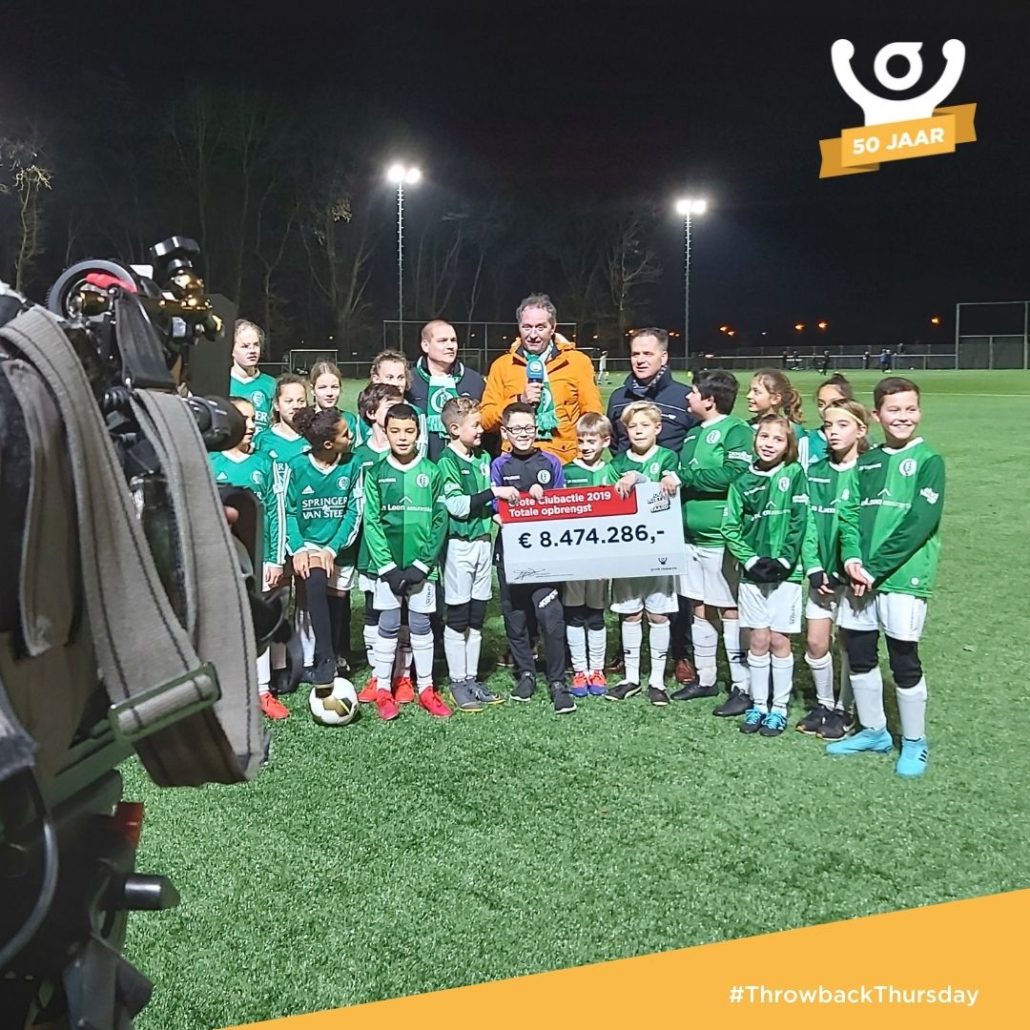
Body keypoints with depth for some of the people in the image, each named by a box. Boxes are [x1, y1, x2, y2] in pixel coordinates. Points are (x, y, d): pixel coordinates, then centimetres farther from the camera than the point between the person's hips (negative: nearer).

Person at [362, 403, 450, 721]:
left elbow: (440, 520, -1)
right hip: (387, 564, 0)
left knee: (421, 625, 9)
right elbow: (371, 521, -4)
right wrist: (388, 567, -11)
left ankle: (426, 688, 20)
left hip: (421, 565, 1)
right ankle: (383, 689, 17)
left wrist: (422, 564, -8)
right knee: (388, 625, 6)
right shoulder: (376, 472, -1)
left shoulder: (431, 473, 0)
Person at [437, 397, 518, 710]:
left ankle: (472, 678, 21)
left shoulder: (484, 458, 10)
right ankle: (458, 682, 10)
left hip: (484, 541, 7)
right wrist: (493, 492, -23)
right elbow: (456, 505, -20)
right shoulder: (446, 462, -10)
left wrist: (506, 499, 3)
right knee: (458, 617, 1)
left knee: (477, 616, 12)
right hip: (459, 545, -6)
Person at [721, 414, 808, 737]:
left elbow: (799, 523, -7)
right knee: (759, 640, 7)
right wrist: (751, 560, -8)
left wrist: (783, 560, -12)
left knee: (779, 640, 3)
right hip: (752, 571, 2)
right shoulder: (743, 479, 2)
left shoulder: (794, 474, -3)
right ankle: (758, 704, 18)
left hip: (785, 572, -2)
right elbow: (730, 526, 1)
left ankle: (779, 708, 14)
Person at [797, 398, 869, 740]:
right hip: (822, 572, 4)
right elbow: (808, 521, 3)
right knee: (815, 642, 7)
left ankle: (842, 709, 21)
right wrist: (813, 567, -7)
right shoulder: (816, 472, 7)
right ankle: (823, 703, 26)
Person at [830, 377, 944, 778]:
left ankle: (915, 743, 18)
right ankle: (873, 731, 29)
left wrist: (873, 568, -16)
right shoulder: (866, 462, 12)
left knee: (904, 660, 1)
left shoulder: (928, 461, -4)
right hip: (860, 577, 6)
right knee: (859, 654, 12)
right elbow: (849, 514, 8)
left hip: (903, 577, -5)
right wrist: (851, 559, -11)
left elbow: (919, 523, -13)